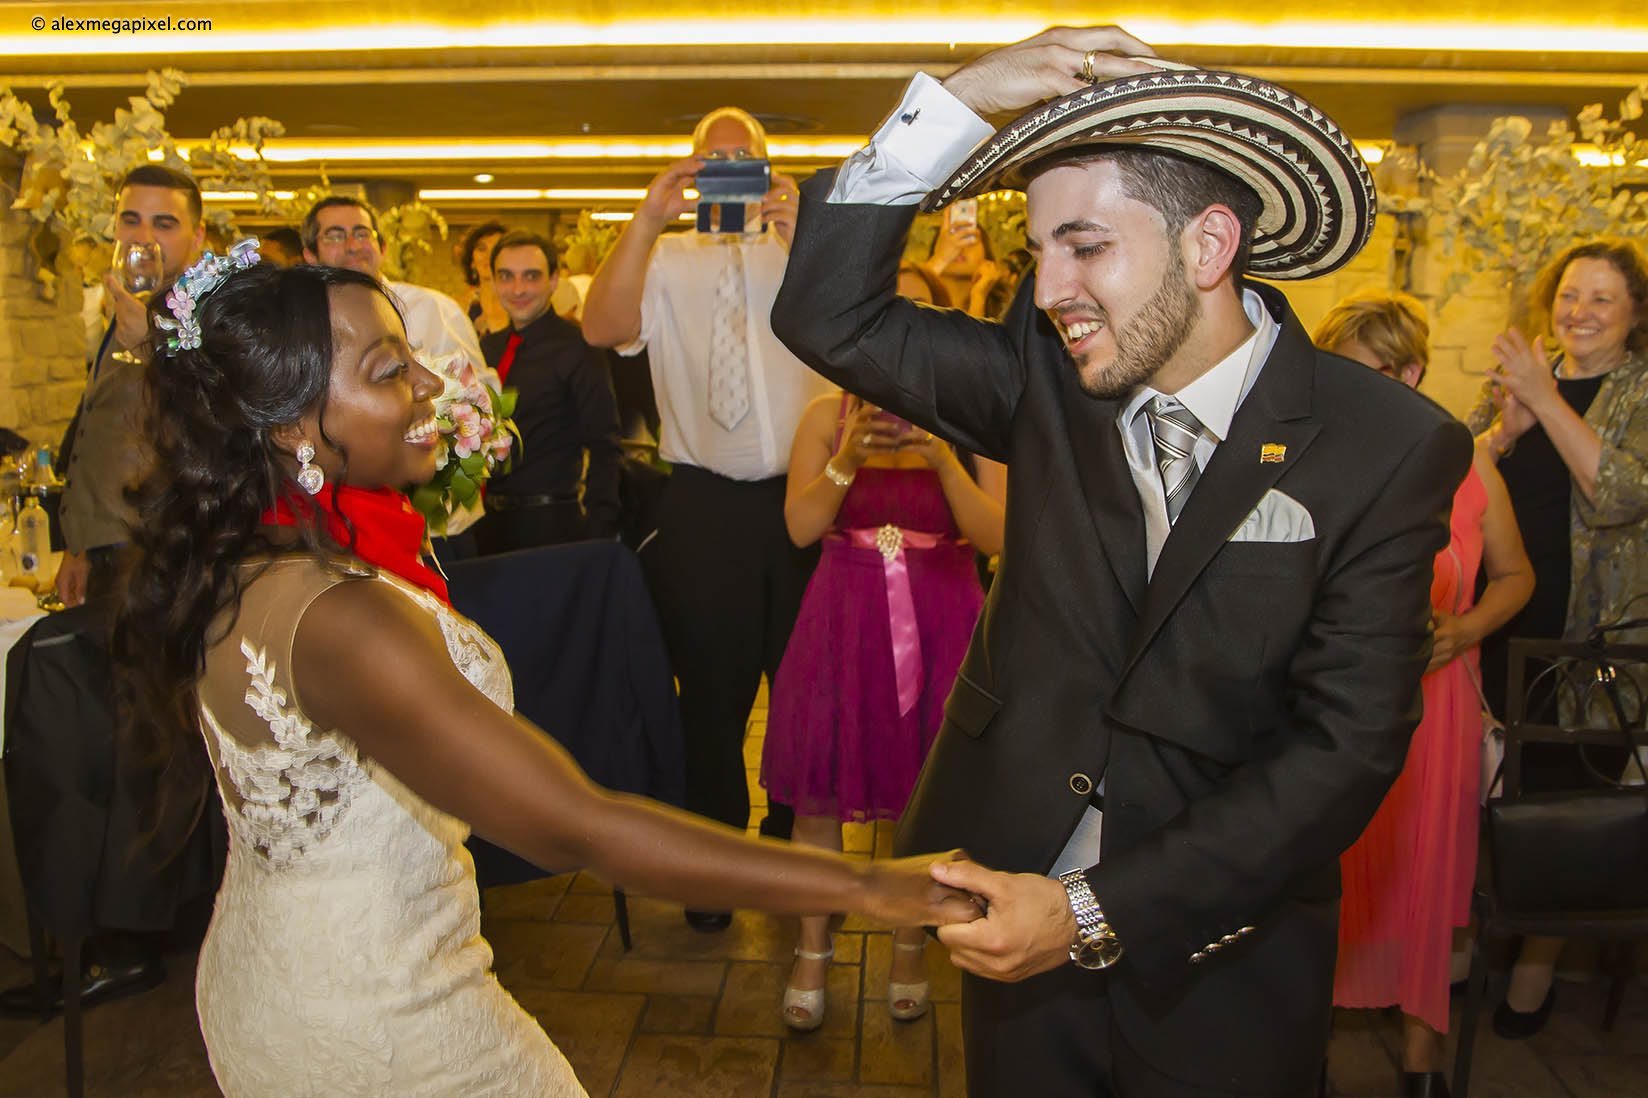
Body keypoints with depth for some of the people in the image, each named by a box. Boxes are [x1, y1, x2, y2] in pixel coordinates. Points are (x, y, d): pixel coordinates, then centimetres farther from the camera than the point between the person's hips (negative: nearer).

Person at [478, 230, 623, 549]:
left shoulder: (577, 348, -9)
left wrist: (599, 534, -17)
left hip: (550, 523, -6)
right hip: (489, 520, 6)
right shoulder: (489, 346, 9)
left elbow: (603, 449, -12)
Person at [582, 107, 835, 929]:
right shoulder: (666, 261, 4)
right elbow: (600, 328, -14)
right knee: (712, 685, 12)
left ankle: (795, 847, 35)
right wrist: (648, 218, -23)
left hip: (801, 497, 1)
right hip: (703, 503, 0)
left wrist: (799, 232, -28)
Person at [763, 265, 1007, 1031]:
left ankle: (912, 946, 31)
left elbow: (996, 538, -11)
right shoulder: (827, 416, 2)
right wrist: (848, 459, -22)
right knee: (819, 789, 6)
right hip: (842, 621, 1)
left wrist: (944, 458, -23)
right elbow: (800, 527, -9)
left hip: (941, 624, -1)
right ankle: (812, 950, 25)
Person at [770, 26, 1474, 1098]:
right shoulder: (1047, 375, -5)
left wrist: (1096, 911, -21)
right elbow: (830, 315, -8)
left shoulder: (1392, 451, -14)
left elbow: (1349, 745, -17)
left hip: (1219, 958, -2)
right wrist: (961, 97, -18)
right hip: (1021, 917, 3)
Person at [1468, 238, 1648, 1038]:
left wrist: (1547, 401, -21)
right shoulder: (1515, 376, 9)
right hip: (1505, 619, 3)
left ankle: (1540, 958, 20)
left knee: (1567, 789, 3)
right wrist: (1505, 430, -15)